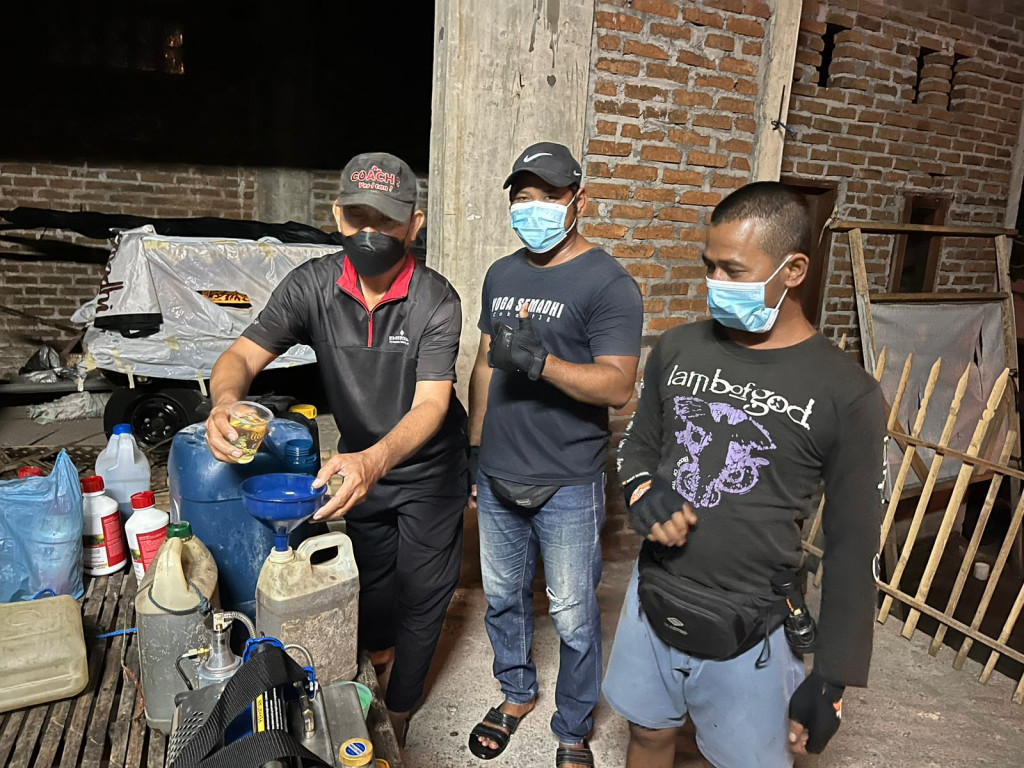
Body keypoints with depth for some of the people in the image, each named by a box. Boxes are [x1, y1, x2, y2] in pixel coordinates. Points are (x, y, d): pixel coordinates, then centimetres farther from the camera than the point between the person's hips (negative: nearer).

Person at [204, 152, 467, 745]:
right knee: (373, 572, 24)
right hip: (360, 459, 3)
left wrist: (376, 461, -53)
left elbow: (430, 405, -34)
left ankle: (399, 709, 36)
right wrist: (226, 399, -40)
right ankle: (380, 649, 57)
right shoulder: (313, 285, -17)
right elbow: (244, 354, -16)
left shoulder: (436, 301, -26)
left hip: (427, 467, -3)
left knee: (422, 588, 10)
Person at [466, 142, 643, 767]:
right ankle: (517, 694, 45)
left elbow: (618, 386, -20)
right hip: (498, 478, 6)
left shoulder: (609, 284, -12)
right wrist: (475, 447, 15)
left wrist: (540, 361, -34)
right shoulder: (501, 276, 9)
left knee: (573, 617, 9)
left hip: (567, 485, -5)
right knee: (503, 597, 20)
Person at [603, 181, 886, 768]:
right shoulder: (677, 349, -3)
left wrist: (832, 680, -5)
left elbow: (853, 548, -7)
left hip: (747, 631, -3)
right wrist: (642, 489, -12)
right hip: (653, 601, 4)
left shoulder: (847, 394, -13)